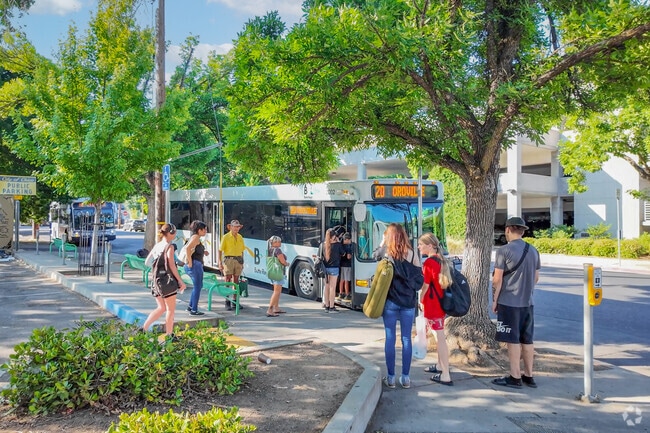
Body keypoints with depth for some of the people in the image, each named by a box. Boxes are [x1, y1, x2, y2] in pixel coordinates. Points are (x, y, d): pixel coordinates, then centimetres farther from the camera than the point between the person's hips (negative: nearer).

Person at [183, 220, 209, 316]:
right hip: (195, 264, -10)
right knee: (197, 287, -2)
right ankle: (194, 310, 4)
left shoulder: (195, 237, 16)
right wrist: (190, 262, -24)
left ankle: (190, 306, 25)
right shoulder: (196, 237, -13)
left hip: (197, 265, 10)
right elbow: (187, 248, -27)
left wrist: (203, 251, 14)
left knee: (198, 286, 19)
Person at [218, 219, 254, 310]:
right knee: (228, 281, -6)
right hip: (228, 259, -4)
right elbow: (220, 250, -4)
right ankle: (227, 302, -2)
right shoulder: (226, 237, -3)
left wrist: (242, 262, 15)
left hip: (238, 260, 5)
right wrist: (220, 263, -11)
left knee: (236, 281, 8)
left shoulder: (240, 237, 12)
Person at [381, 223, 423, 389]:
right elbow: (419, 280, 2)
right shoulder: (413, 255, -2)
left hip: (390, 302, -2)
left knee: (390, 338, 6)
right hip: (409, 302, 2)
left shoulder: (387, 256, -9)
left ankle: (391, 377, 11)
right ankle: (406, 377, 14)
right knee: (406, 339, 9)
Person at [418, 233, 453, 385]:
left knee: (440, 338, -7)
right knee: (439, 336, 21)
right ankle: (440, 365, 34)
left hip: (432, 305, -9)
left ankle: (445, 375, -3)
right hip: (440, 303, 9)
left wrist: (420, 300, 0)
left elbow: (425, 285, -16)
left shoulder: (429, 262, -18)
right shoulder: (441, 260, 9)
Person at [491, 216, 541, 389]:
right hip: (527, 302, 6)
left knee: (513, 340, 1)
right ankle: (529, 376, 21)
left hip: (509, 302, -6)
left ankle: (515, 377, 8)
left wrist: (494, 300, -3)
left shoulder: (504, 250, -12)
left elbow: (497, 279, -12)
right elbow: (536, 277, 14)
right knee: (527, 340, 13)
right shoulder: (533, 250, 7)